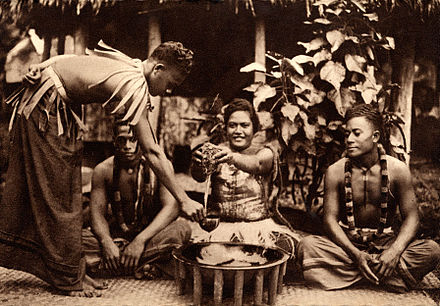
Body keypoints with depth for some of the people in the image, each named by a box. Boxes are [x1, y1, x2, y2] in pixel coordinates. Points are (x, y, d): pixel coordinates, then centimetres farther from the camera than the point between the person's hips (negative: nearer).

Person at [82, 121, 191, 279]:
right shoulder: (103, 170, -4)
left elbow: (171, 207, -20)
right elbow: (97, 214, -6)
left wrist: (141, 239, -30)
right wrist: (106, 242, -27)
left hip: (152, 233, -2)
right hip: (117, 235, 2)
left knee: (182, 228, -33)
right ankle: (143, 265, -30)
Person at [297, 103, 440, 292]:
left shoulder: (398, 170, -7)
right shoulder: (335, 172, -7)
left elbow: (411, 217, -6)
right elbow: (330, 218, -8)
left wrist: (394, 251, -25)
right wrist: (356, 254, -24)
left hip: (387, 242, 1)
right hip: (348, 243, -1)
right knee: (307, 246, -28)